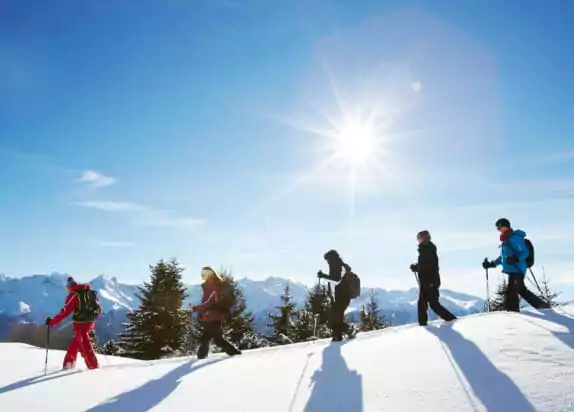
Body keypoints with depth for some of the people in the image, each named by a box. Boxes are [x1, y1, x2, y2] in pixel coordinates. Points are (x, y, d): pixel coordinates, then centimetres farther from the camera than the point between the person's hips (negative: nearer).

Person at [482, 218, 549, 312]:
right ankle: (543, 306, 27)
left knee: (511, 292, -9)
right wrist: (491, 264, 23)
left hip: (516, 270, -10)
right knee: (523, 291, 18)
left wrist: (515, 258, -33)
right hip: (512, 271, 10)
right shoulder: (506, 240, 18)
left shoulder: (514, 238, -13)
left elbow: (525, 252, -17)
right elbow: (503, 257, 27)